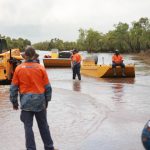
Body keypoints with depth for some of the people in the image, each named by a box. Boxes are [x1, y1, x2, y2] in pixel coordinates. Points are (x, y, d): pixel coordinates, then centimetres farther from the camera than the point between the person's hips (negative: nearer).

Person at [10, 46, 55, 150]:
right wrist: (47, 100, 14)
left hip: (26, 101, -1)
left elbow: (14, 87, 0)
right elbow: (47, 86, 2)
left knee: (28, 127, 6)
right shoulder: (41, 68, -2)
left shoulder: (19, 69, -3)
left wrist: (14, 102, 10)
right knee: (43, 126, 14)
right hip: (39, 100, 1)